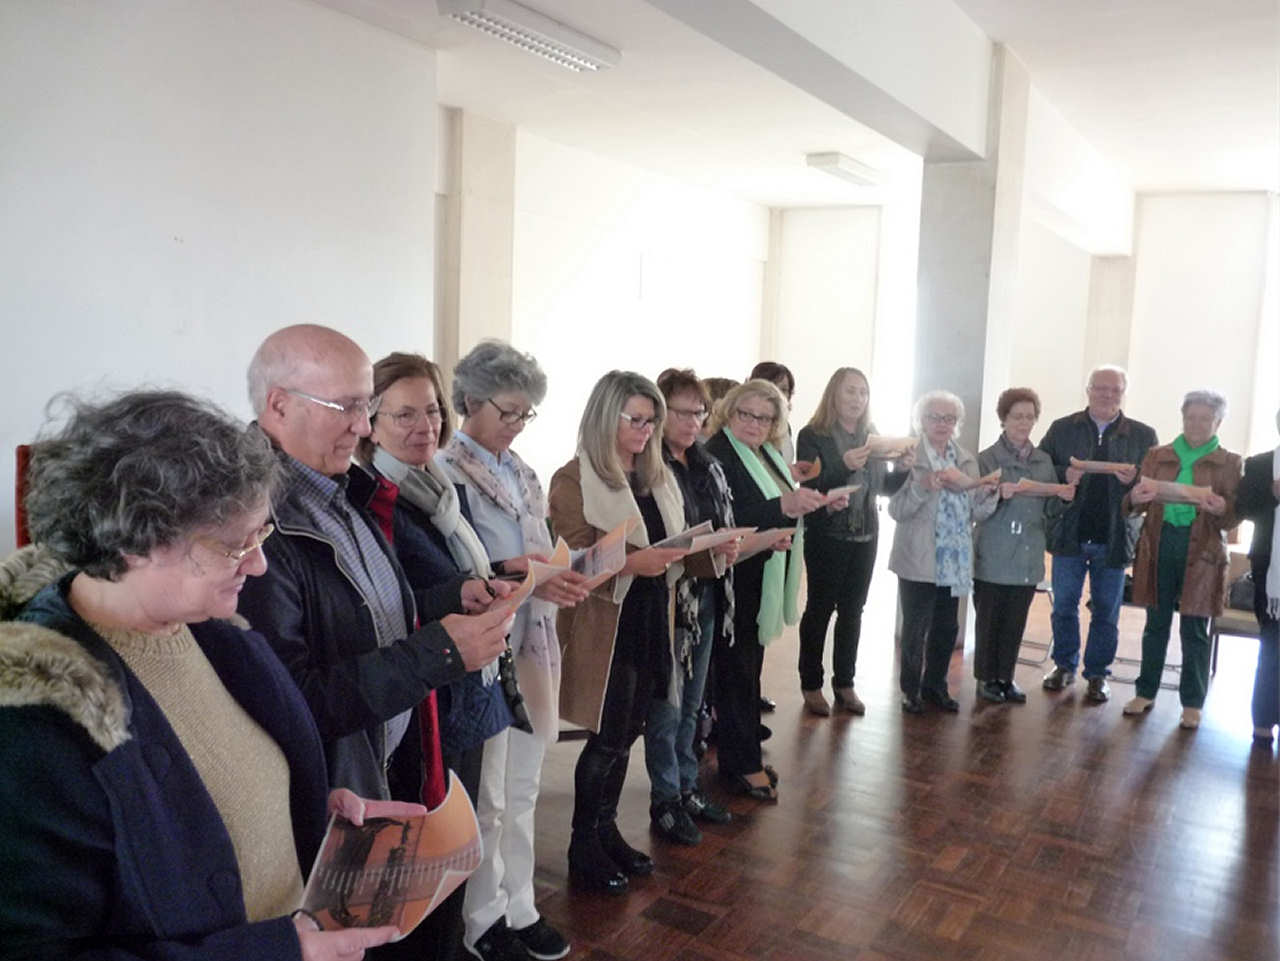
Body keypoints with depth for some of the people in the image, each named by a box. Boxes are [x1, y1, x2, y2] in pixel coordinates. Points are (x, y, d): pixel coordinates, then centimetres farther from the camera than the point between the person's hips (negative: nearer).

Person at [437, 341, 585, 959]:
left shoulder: (520, 472, 11)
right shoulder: (445, 474, -13)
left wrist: (560, 573, 1)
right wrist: (517, 575, -26)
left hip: (531, 644, 7)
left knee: (521, 789, 17)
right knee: (485, 798, 7)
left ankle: (518, 908, 33)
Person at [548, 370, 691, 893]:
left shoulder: (657, 476, 10)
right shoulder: (574, 480, -11)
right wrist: (632, 563, -30)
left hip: (652, 619, 6)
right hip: (605, 625, -6)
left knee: (628, 732, 14)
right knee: (608, 738, 2)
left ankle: (606, 829, 31)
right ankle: (582, 848, 20)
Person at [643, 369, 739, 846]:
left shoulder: (709, 466, 10)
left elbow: (726, 525, 17)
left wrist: (729, 549, -4)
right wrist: (701, 553, -24)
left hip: (708, 597, 8)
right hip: (668, 600, -7)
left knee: (691, 704, 19)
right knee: (666, 708, 4)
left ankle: (687, 789, 33)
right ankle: (665, 801, 20)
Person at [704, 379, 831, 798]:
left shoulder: (768, 456, 13)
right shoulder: (717, 455, -15)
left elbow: (787, 514, 20)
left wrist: (820, 504, 4)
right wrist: (784, 506, -32)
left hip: (765, 582, 8)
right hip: (735, 584, -8)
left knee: (748, 667, 14)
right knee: (737, 670, 1)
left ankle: (740, 752, 25)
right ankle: (742, 764, 12)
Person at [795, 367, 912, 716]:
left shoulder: (872, 436, 9)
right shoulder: (812, 435, -8)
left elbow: (883, 487, 12)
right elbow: (810, 488, -17)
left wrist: (903, 468, -7)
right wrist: (844, 466, -31)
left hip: (865, 536, 5)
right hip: (826, 537, -5)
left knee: (853, 610, 10)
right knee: (819, 609, 2)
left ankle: (844, 683, 20)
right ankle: (811, 684, 13)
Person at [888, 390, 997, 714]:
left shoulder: (967, 461, 10)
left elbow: (977, 510, 8)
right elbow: (896, 510, -13)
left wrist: (988, 492, -12)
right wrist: (923, 486, -28)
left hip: (954, 561, 5)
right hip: (919, 560, -5)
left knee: (946, 628, 14)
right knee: (915, 630, 2)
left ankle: (935, 686, 29)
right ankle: (911, 690, 17)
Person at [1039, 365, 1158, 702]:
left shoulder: (1143, 435, 2)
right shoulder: (1062, 428, 2)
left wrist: (1135, 479, -18)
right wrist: (1064, 475, -17)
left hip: (1114, 538, 0)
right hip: (1069, 534, 0)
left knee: (1106, 612, 9)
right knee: (1064, 606, 11)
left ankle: (1098, 673, 22)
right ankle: (1064, 665, 27)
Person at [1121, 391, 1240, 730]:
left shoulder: (1229, 463, 3)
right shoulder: (1157, 456, 9)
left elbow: (1234, 516, -1)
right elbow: (1137, 505, 7)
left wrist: (1222, 509, -24)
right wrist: (1136, 498, -16)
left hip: (1201, 551, -2)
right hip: (1160, 544, 2)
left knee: (1194, 631, 2)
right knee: (1156, 624, 10)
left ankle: (1193, 702, 13)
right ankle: (1145, 692, 19)